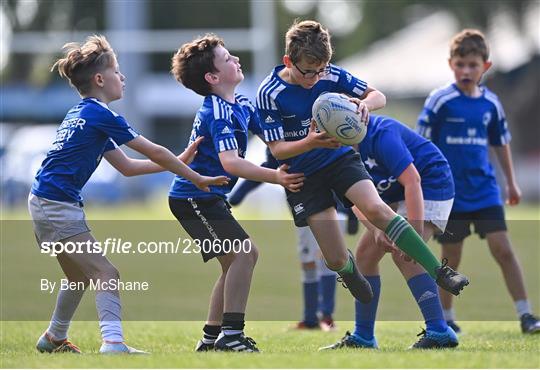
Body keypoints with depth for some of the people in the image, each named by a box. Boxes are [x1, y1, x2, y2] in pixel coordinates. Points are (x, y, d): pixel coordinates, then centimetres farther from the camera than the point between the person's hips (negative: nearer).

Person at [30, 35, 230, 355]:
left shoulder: (82, 115, 17)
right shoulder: (101, 115, -13)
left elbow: (126, 166, 19)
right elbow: (154, 153, -9)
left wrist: (178, 162, 17)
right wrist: (196, 178, 0)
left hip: (44, 202, 10)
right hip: (58, 206, -10)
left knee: (80, 277, 25)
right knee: (107, 274, -14)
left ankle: (55, 338, 39)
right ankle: (113, 342, -28)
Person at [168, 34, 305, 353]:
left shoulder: (240, 104, 10)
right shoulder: (220, 114, -21)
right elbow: (230, 162, -32)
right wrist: (275, 177, -37)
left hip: (207, 197, 11)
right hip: (194, 197, -11)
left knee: (234, 262, 15)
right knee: (245, 252, -18)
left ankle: (211, 338, 20)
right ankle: (231, 334, -19)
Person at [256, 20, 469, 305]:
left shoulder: (331, 75, -11)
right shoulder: (269, 94, -18)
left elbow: (379, 96, -3)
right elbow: (277, 149, -16)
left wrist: (365, 103, -28)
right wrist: (311, 143, -36)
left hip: (340, 157, 2)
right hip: (303, 174, -1)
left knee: (376, 209, -27)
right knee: (336, 260, -6)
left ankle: (440, 272, -24)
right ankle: (348, 270, 35)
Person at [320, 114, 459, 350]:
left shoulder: (381, 134, -30)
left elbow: (412, 181, -35)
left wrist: (416, 235, -40)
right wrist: (376, 229, -26)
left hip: (431, 187, -9)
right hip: (394, 196, 9)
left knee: (403, 254, -26)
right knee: (365, 254, 6)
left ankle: (439, 333, -30)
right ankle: (362, 338, 15)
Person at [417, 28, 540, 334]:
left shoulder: (491, 103, 4)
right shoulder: (440, 101, -8)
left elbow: (501, 143, 17)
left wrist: (512, 183, 20)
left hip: (485, 191, 3)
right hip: (449, 194, -3)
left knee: (503, 249, -7)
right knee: (451, 258, 4)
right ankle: (445, 317, 20)